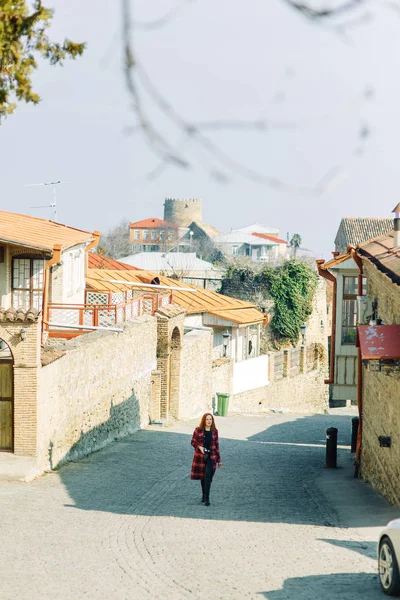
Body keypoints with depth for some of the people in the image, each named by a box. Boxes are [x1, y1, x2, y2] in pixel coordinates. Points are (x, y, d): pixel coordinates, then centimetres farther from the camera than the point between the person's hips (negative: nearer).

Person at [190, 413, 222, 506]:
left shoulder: (214, 431, 3)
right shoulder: (198, 430, -1)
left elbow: (216, 445, 9)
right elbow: (193, 442, 5)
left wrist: (219, 460, 10)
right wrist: (199, 447, -16)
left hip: (211, 457, 0)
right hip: (200, 456, 0)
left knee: (208, 476, -12)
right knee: (202, 477, 10)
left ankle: (206, 498, -13)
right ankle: (204, 496, 27)